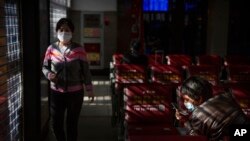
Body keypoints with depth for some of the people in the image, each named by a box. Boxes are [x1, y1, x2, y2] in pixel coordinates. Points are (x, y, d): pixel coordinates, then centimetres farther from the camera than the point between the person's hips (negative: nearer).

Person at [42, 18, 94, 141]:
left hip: (75, 93, -2)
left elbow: (85, 70, -2)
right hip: (56, 93, 2)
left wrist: (89, 89, 0)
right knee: (56, 124, 9)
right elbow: (45, 67, 7)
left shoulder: (79, 49, -7)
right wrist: (49, 74, -15)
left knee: (72, 124, 9)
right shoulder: (51, 49, -3)